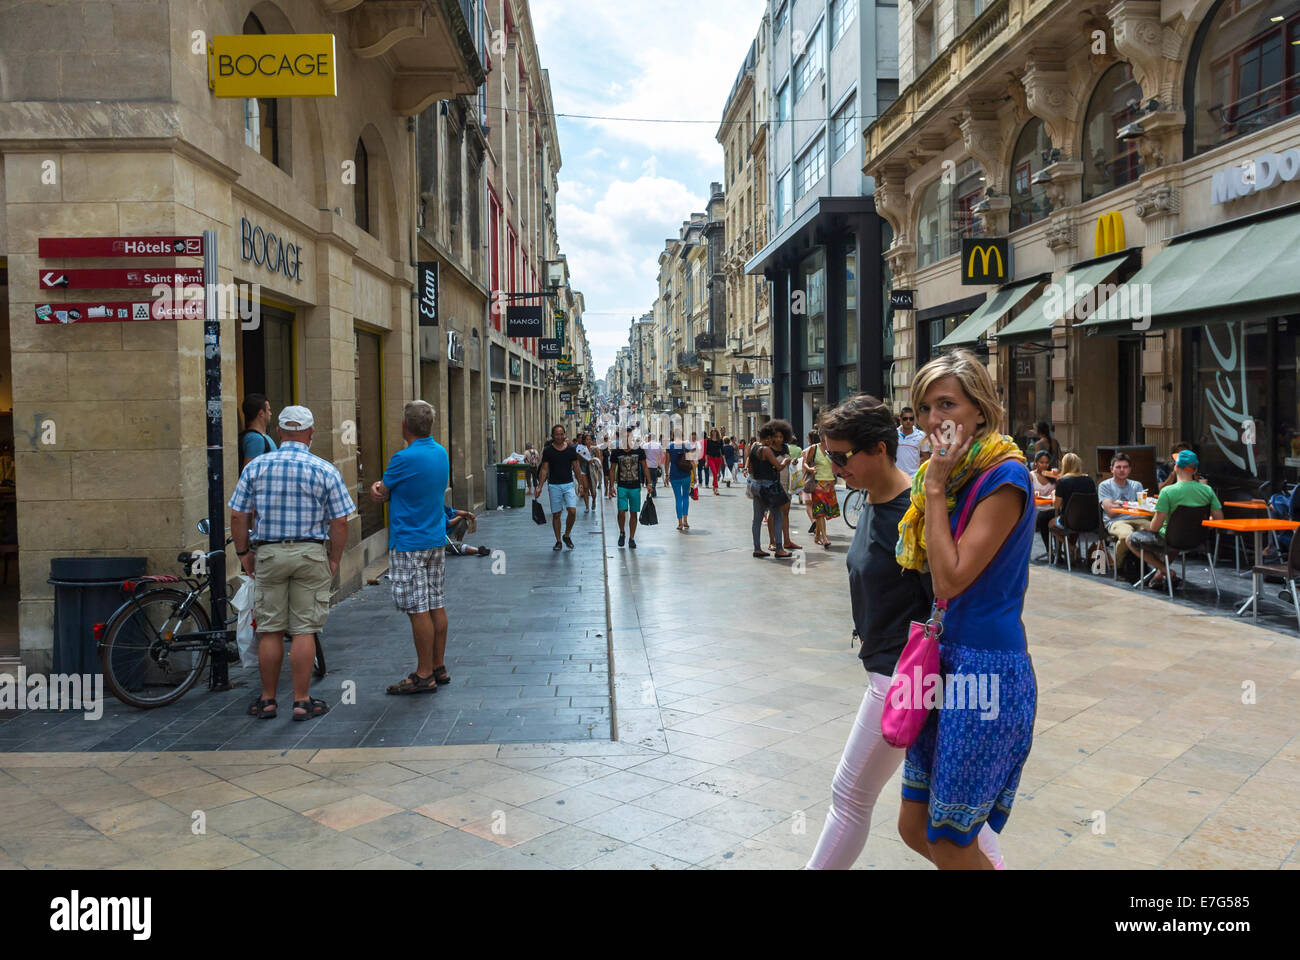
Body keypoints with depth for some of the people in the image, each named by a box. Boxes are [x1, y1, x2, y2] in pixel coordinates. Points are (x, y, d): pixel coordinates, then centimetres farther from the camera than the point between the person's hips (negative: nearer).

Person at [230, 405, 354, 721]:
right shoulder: (326, 470, -4)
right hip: (310, 554, -1)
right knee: (304, 630, 3)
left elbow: (238, 517, 1)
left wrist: (243, 553, 11)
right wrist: (334, 559, 4)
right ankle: (302, 701, 8)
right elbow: (339, 522, -5)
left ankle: (267, 700, 18)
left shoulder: (255, 466, 1)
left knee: (269, 631, 9)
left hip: (268, 554, 2)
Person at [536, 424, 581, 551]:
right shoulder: (548, 451, -1)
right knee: (556, 514, 3)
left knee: (572, 511, -12)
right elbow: (544, 469, 2)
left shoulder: (571, 449, 2)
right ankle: (558, 541, 15)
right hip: (554, 486, 0)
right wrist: (539, 487, -4)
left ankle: (567, 536, 11)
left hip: (569, 484, 0)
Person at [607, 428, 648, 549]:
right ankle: (622, 533, 14)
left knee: (634, 513, 4)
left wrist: (648, 483, -1)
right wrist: (611, 486, 1)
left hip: (635, 487, 1)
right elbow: (612, 470, 7)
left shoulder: (639, 451, 0)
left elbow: (644, 468, 6)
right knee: (621, 511, -10)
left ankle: (631, 538, 14)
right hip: (622, 487, 0)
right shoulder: (616, 452, 0)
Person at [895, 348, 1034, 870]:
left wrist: (935, 488, -17)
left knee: (949, 846, 4)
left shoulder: (1003, 476, -15)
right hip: (947, 657, 9)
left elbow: (950, 580, -20)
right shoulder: (956, 473, 9)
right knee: (915, 828, 15)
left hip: (986, 668, -8)